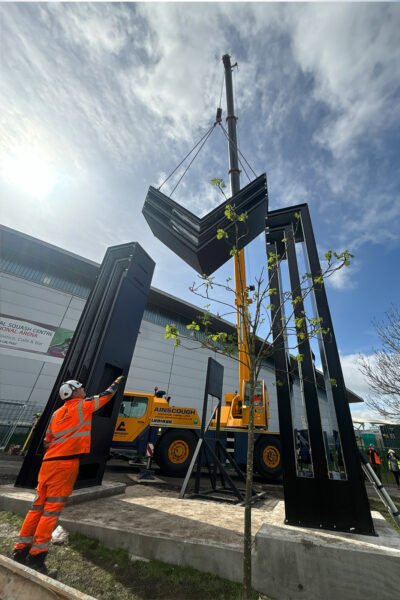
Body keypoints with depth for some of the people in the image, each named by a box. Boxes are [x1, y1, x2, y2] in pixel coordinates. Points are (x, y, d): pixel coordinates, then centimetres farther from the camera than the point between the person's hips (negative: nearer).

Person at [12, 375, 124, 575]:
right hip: (66, 463, -8)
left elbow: (47, 440, 19)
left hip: (48, 462, 8)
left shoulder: (57, 413, 16)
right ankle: (36, 556, 4)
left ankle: (21, 550, 25)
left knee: (38, 506, 17)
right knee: (52, 510, -1)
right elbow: (106, 395, 3)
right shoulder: (82, 405, -6)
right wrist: (117, 382, 18)